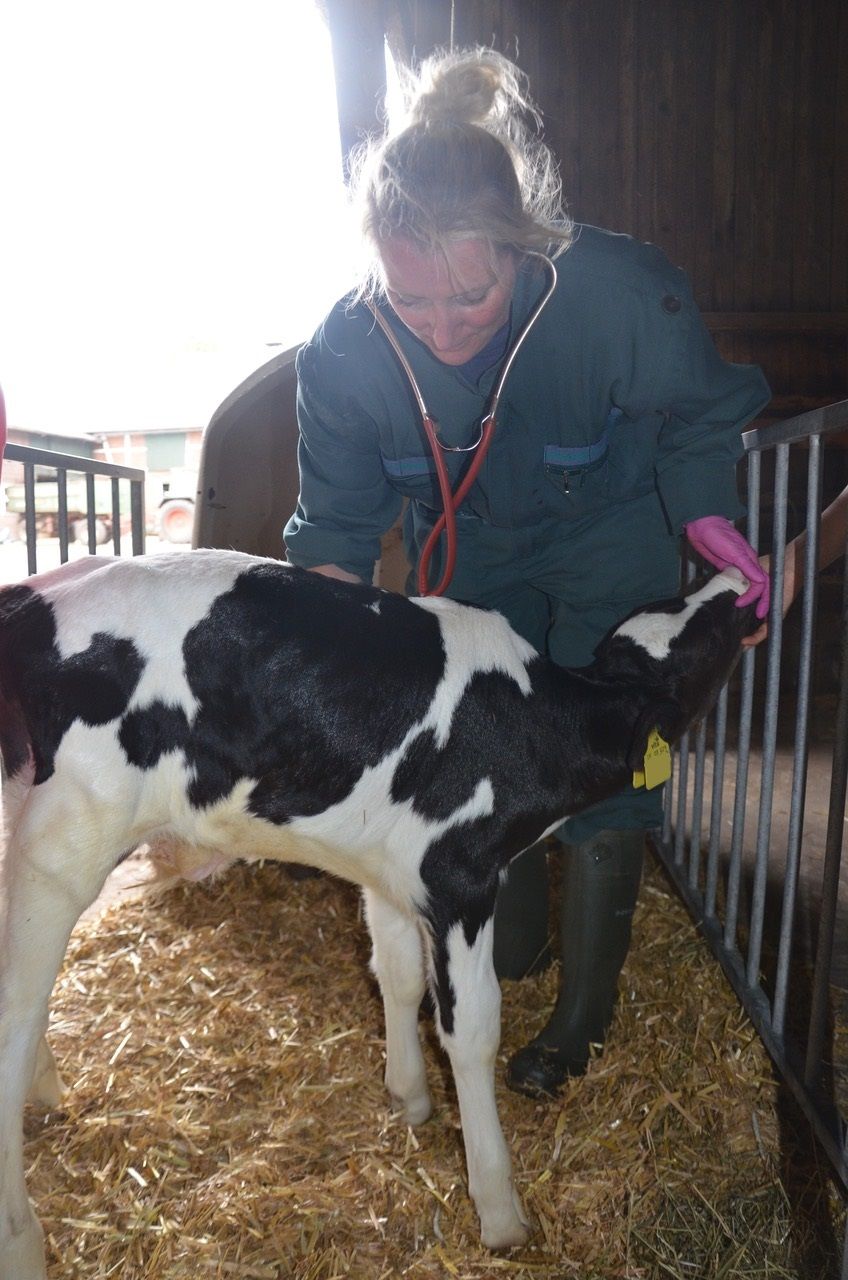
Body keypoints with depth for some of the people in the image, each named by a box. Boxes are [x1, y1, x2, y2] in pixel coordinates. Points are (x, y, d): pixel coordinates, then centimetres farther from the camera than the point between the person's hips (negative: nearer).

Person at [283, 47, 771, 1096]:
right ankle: (514, 947, 39)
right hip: (476, 566, 3)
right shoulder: (345, 351, -26)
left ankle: (583, 1010, 20)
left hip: (613, 551, -2)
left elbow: (697, 418, -13)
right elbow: (337, 526, -12)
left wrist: (714, 531, -27)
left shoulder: (623, 294, -33)